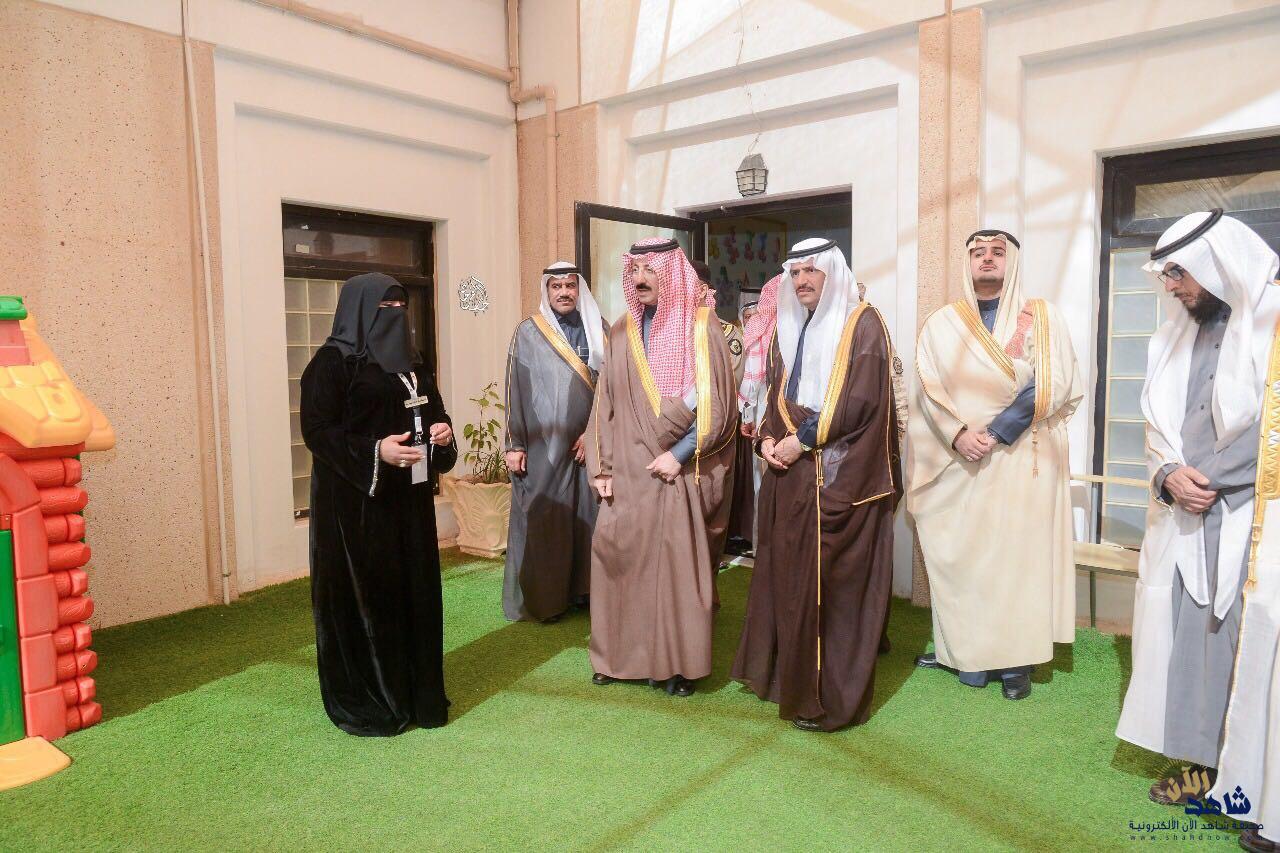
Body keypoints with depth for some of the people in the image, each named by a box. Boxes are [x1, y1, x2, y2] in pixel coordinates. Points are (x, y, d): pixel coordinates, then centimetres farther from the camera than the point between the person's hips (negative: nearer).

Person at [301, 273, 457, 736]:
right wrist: (375, 451, -26)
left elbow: (432, 411, 22)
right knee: (365, 596, -1)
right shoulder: (333, 361, -8)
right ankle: (363, 703, 13)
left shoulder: (409, 362, 15)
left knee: (415, 590, 9)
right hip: (356, 502, -7)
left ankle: (416, 693, 22)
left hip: (409, 498, 7)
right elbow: (317, 430, -14)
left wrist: (441, 431, -1)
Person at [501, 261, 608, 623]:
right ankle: (541, 598, 12)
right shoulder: (528, 332, 0)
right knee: (542, 520, 0)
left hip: (587, 444, 3)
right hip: (543, 445, -3)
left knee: (587, 517, 6)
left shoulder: (598, 330, 8)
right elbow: (515, 390, -1)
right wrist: (514, 444, -6)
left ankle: (582, 588, 19)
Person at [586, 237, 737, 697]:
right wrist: (601, 466, 4)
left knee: (680, 563, 0)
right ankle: (622, 653, 22)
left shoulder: (701, 327, -3)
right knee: (617, 555, 5)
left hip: (678, 470, -4)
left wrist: (680, 454, -14)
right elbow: (605, 404, 11)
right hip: (627, 472, 4)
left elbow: (717, 404, -8)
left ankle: (681, 661, 15)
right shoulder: (622, 332, 11)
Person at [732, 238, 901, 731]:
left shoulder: (861, 323, -5)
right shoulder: (789, 329, 17)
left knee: (832, 581, -3)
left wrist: (803, 440, -15)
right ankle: (785, 673, 23)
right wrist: (769, 438, -1)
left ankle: (829, 696, 7)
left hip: (840, 474, -7)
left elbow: (860, 398, -14)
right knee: (786, 574, 10)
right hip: (789, 471, 7)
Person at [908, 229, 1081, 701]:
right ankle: (969, 651, 13)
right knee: (962, 554, 2)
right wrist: (958, 434, -16)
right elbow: (928, 389, 0)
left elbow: (1053, 385, -6)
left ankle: (1016, 658, 8)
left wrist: (997, 432, -15)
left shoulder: (1043, 318, 5)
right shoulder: (941, 324, 9)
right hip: (958, 462, 2)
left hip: (1023, 462, -1)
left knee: (1019, 552, -1)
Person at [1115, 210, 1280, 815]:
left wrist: (1207, 480, -10)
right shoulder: (1179, 333, 15)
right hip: (1183, 517, 6)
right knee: (1184, 638, 7)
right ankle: (1199, 761, 18)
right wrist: (1169, 477, -4)